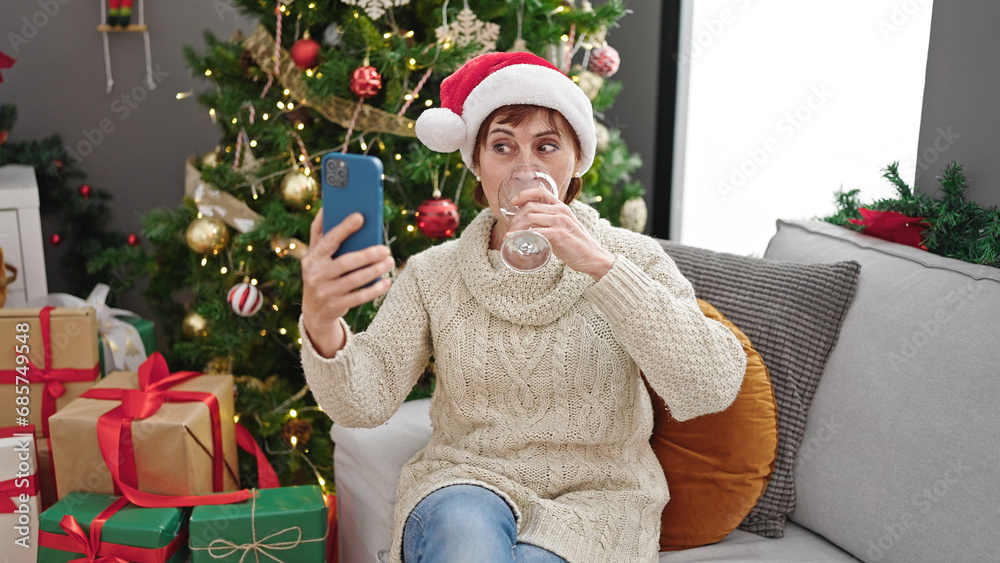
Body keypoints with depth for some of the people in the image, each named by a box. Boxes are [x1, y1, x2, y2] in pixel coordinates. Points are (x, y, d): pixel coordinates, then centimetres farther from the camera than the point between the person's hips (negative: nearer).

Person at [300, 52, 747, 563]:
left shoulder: (631, 259, -1)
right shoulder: (434, 273, 3)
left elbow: (712, 390, -17)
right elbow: (364, 401, -9)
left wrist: (600, 266, -27)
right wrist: (322, 328, -32)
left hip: (594, 495, 0)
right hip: (467, 484, 1)